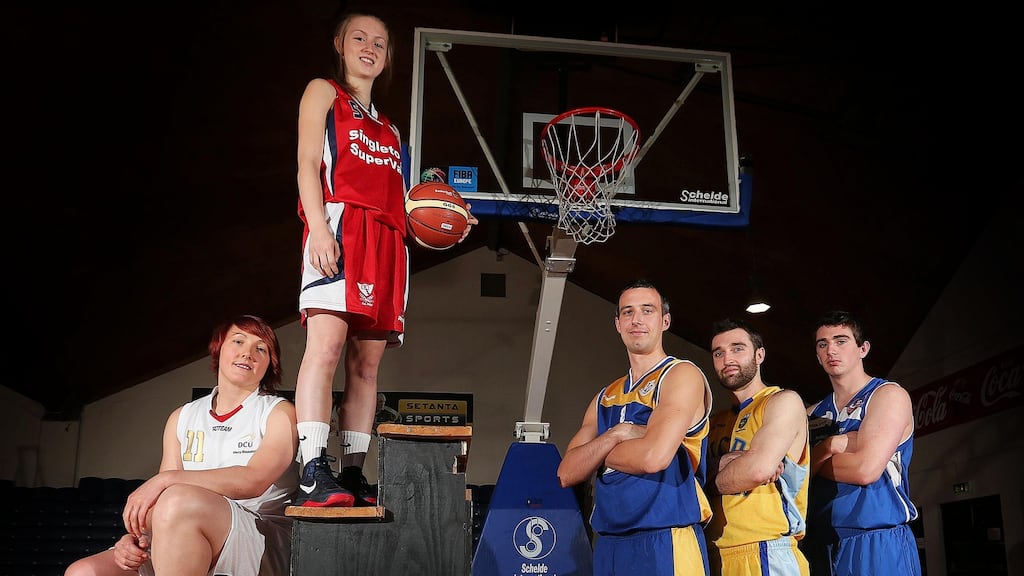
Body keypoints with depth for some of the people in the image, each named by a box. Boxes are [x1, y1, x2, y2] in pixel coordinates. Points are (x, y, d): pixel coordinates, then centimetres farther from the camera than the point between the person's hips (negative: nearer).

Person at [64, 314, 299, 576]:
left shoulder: (279, 413, 2)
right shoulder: (182, 417, 19)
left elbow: (254, 480, -16)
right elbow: (159, 494, 14)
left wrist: (168, 479, -22)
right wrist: (133, 535, -8)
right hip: (186, 549, 4)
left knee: (178, 501, -34)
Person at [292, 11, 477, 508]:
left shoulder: (388, 127, 31)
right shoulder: (323, 92, 14)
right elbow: (308, 165, -1)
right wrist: (318, 227, -16)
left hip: (386, 242, 7)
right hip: (339, 225, -6)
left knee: (367, 363, 1)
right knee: (326, 344, -21)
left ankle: (353, 475, 2)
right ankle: (313, 473, -26)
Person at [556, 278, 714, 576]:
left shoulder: (682, 375, -6)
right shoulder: (606, 397, 14)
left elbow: (654, 456, -21)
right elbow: (567, 473, 5)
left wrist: (599, 453, -2)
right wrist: (616, 435, -11)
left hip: (667, 543, -6)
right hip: (608, 545, 7)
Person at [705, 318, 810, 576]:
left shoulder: (785, 401, -4)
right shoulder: (717, 421, 17)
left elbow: (759, 468, -18)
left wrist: (711, 481, -1)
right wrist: (723, 464, -14)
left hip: (766, 553, -6)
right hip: (716, 554, 6)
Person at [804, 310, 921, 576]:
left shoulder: (889, 395, -4)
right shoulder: (812, 414, 14)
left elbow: (866, 469, -17)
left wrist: (814, 460, -2)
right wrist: (829, 447, -15)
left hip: (878, 546, -5)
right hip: (821, 545, 5)